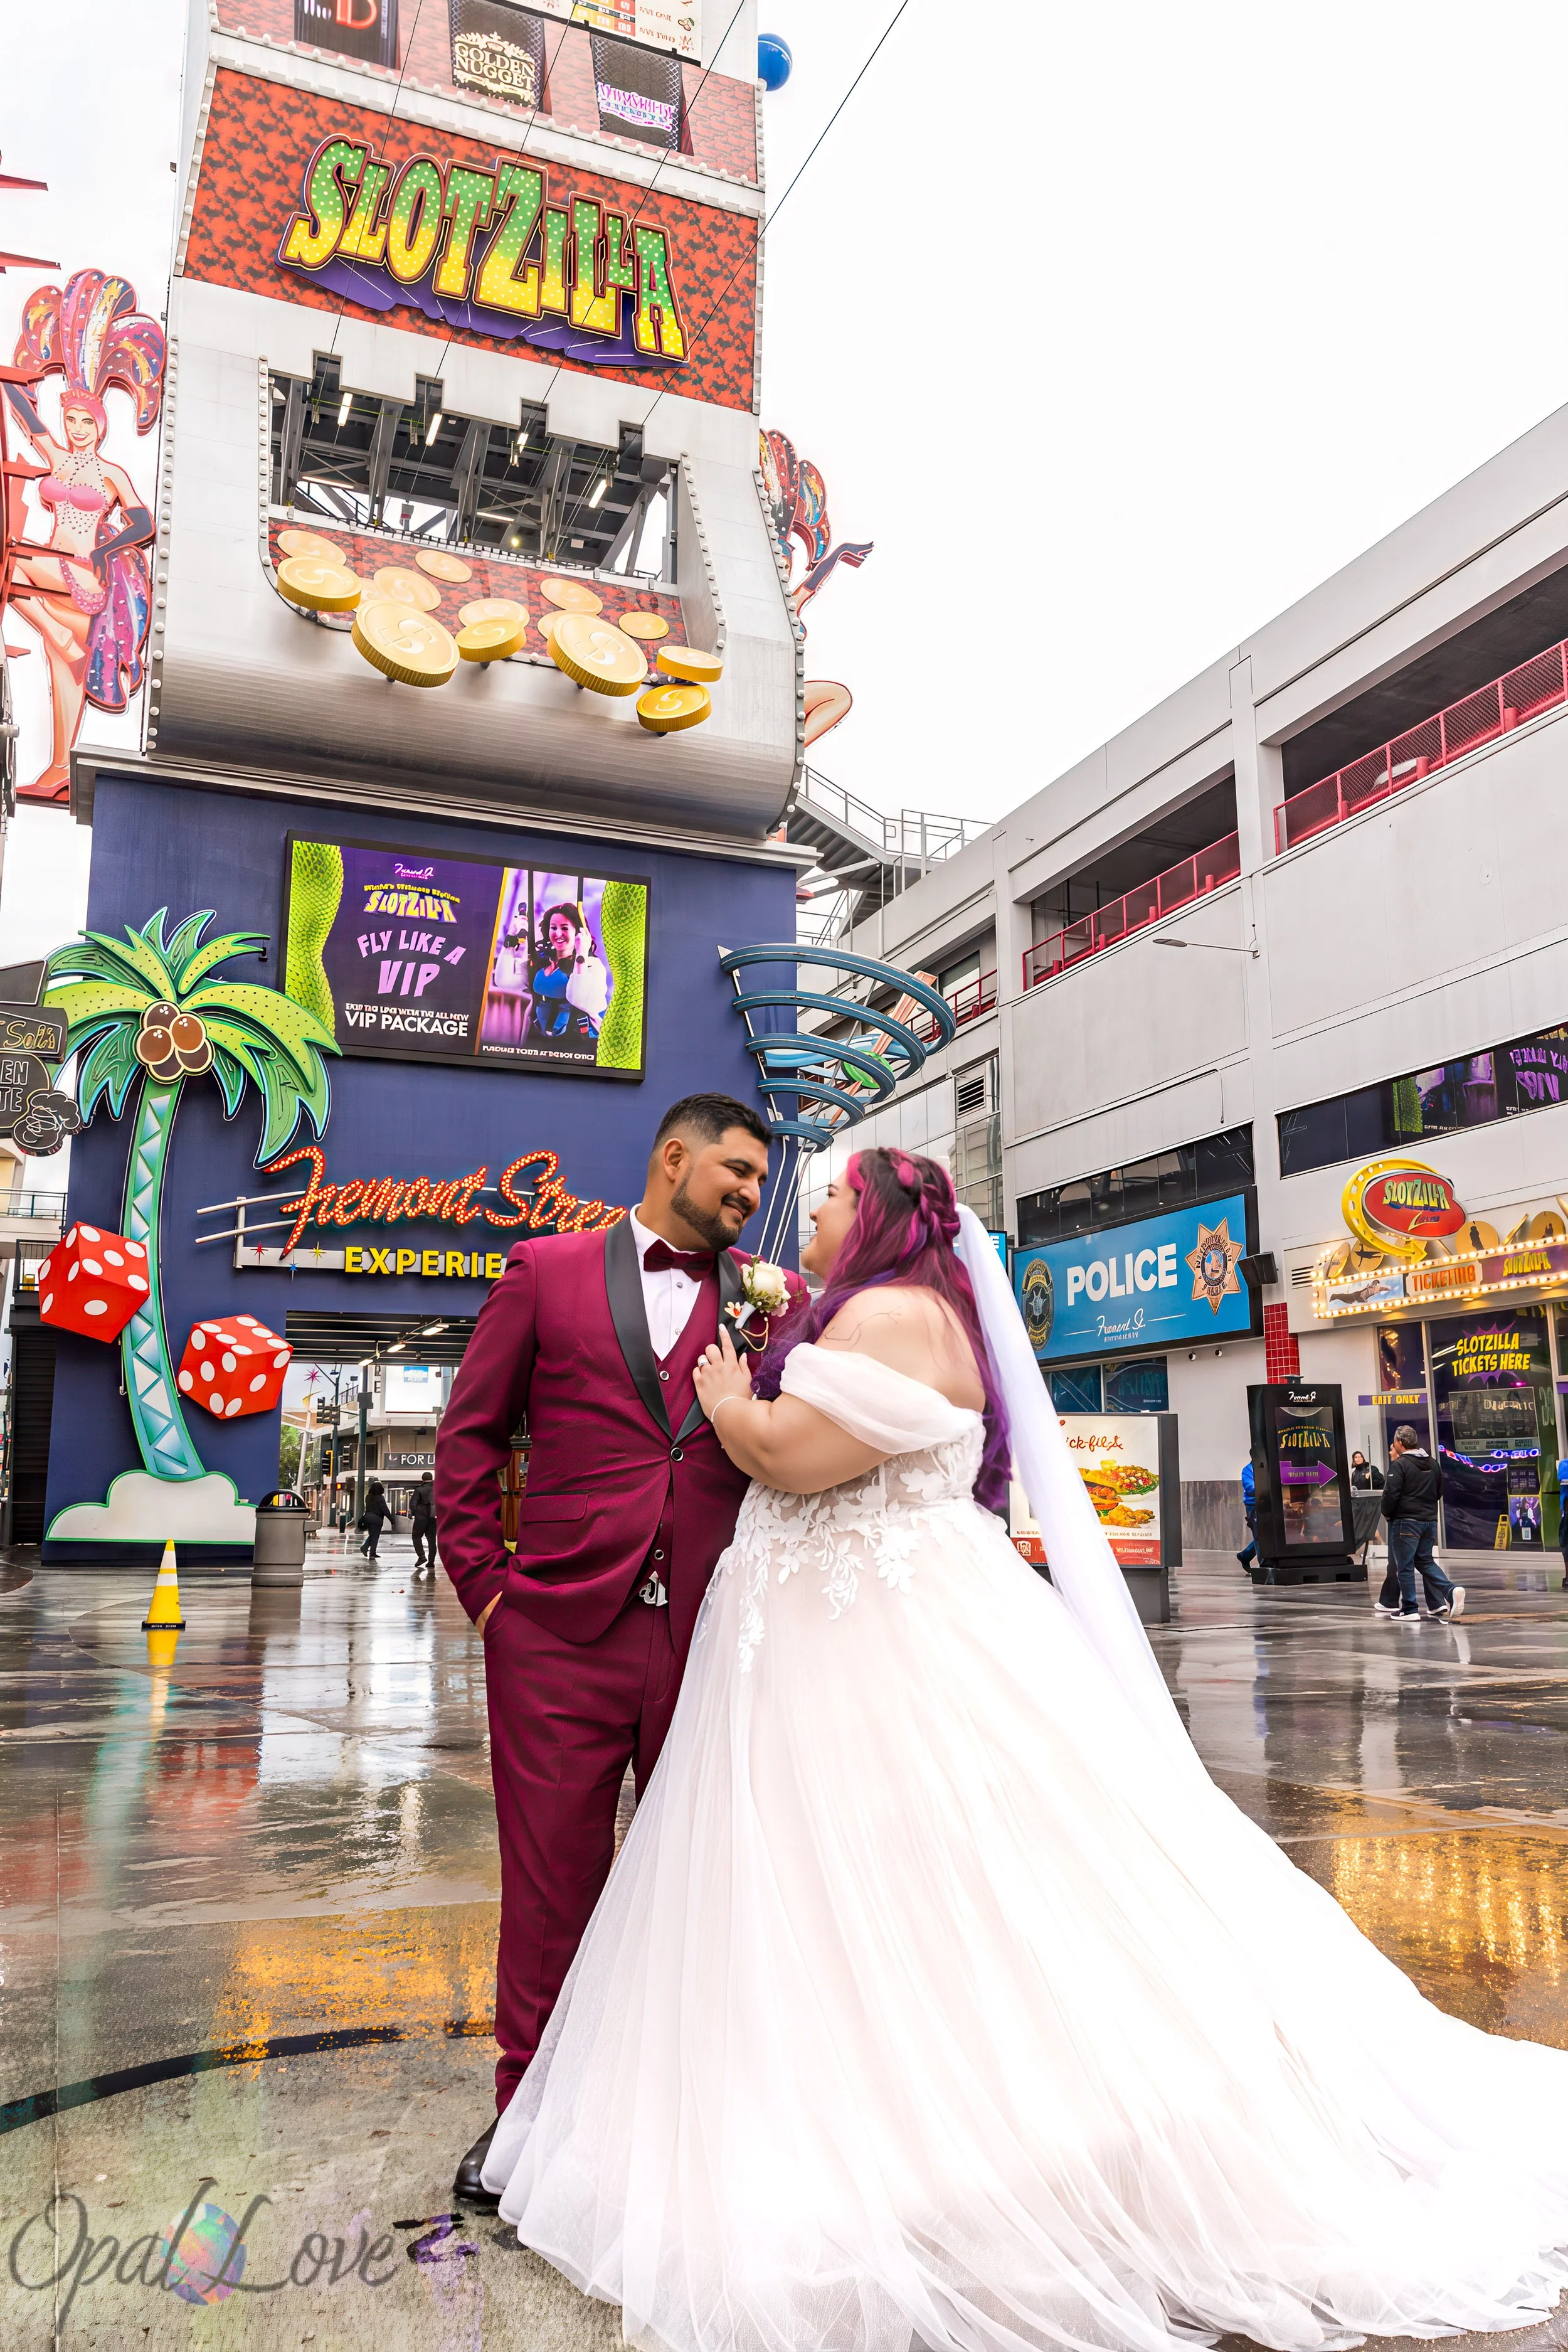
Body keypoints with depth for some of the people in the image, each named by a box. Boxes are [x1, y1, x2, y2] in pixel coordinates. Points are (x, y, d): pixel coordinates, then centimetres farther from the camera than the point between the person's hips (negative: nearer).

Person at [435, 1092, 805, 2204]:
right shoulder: (546, 1270, 6)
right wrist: (482, 1580, 3)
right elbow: (471, 1433, 8)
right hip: (561, 1625, -1)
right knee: (552, 1873, 8)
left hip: (711, 1632, 2)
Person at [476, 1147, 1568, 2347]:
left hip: (889, 1658, -10)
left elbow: (788, 1452, -23)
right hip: (832, 1652, 10)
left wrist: (726, 1398, -5)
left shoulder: (895, 1314, -15)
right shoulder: (872, 1316, 17)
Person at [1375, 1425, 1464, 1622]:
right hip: (1430, 1521, 7)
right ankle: (1451, 1592, -4)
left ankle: (1410, 1610, 1)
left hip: (1405, 1521, -7)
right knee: (1425, 1561, 17)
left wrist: (1387, 1513, -1)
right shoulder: (1433, 1464, 12)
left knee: (1404, 1566, 0)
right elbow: (1439, 1492, 20)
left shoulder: (1399, 1465, -12)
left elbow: (1391, 1493, -18)